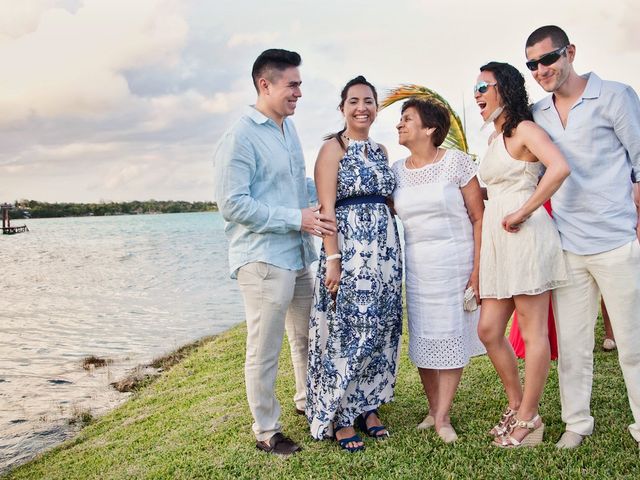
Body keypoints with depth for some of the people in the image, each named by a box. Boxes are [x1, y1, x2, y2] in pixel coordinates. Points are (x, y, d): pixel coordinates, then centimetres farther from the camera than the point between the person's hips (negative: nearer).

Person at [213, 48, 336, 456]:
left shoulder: (289, 127, 13)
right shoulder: (240, 138, -14)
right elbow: (232, 204, -20)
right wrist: (296, 219, -19)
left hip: (299, 256, 9)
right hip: (262, 259, -9)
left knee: (307, 336, 22)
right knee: (265, 350, 3)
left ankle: (308, 400, 43)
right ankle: (267, 432, 19)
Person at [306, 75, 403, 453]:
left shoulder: (381, 150, 15)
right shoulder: (332, 148, -3)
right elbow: (326, 208, -11)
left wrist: (394, 251, 9)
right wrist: (332, 259, -18)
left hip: (385, 248, 6)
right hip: (349, 248, -6)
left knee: (380, 329, 9)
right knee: (347, 329, -3)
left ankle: (369, 406, 23)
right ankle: (341, 416, 10)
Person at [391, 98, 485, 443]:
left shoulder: (456, 162, -6)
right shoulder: (397, 171, 6)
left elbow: (478, 217, -7)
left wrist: (478, 270, -12)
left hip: (456, 262, -4)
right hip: (417, 266, 4)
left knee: (452, 337, 2)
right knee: (422, 338, 8)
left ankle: (443, 417, 11)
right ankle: (433, 410, 22)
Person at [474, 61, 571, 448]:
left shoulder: (524, 129, -7)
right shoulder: (495, 139, 20)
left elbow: (559, 168, -24)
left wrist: (522, 213, -19)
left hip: (524, 235, -9)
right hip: (497, 241, 9)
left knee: (533, 331, 0)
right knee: (488, 330, 9)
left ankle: (529, 420, 10)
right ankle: (517, 406, 24)